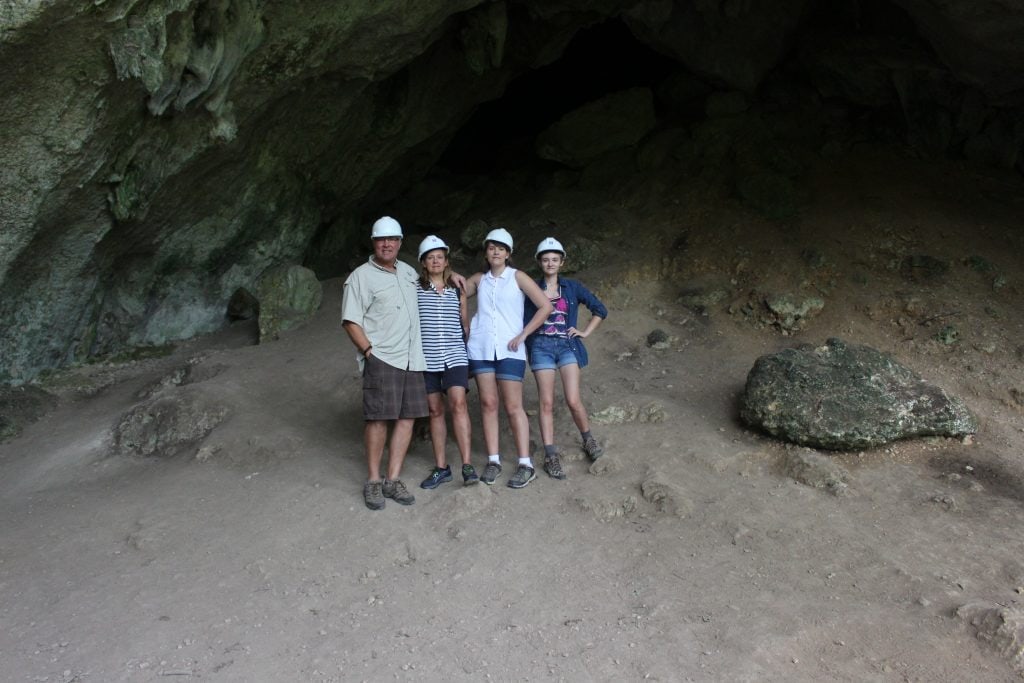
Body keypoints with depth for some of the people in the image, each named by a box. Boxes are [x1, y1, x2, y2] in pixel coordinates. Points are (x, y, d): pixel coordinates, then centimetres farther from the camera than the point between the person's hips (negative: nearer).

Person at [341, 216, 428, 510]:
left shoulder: (408, 271, 16)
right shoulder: (361, 276, -2)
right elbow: (350, 321, -6)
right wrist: (369, 351, -14)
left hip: (411, 358, 6)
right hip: (381, 358, -6)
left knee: (407, 418, 3)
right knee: (378, 418, -8)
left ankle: (393, 480, 10)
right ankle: (373, 482, 4)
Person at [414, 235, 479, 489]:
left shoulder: (457, 290, 11)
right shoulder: (415, 289, 4)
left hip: (455, 356, 0)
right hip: (426, 358, 0)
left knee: (458, 404, -15)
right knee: (435, 410, 5)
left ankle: (467, 465, -16)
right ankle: (441, 468, 13)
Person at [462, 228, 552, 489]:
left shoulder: (517, 277, 3)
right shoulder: (479, 279, 13)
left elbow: (545, 306, -2)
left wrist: (522, 335, -6)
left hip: (509, 349, -3)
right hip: (481, 347, 3)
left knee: (513, 407, -5)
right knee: (488, 403, 1)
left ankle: (525, 465, -2)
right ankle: (493, 460, 7)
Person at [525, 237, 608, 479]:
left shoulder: (572, 287, 7)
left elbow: (600, 310, 13)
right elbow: (523, 319, 8)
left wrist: (586, 332, 6)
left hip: (567, 345, 0)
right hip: (542, 347, 0)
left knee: (573, 400, -10)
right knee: (546, 403, -2)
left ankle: (588, 440, 17)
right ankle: (551, 456, 3)